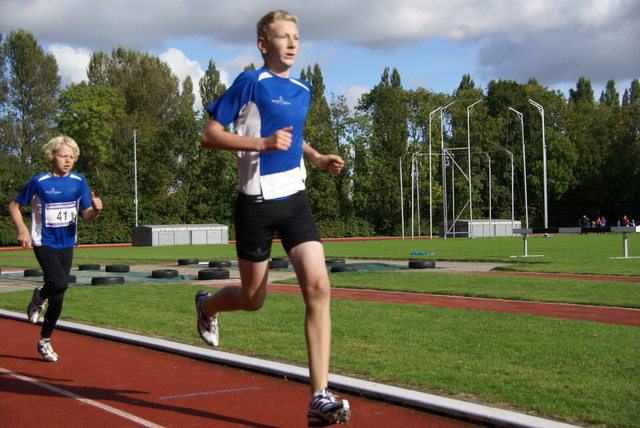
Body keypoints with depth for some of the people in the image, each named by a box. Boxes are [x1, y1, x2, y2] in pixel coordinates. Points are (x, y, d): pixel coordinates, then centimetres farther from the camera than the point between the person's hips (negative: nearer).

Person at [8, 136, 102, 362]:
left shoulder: (78, 182, 0)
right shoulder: (39, 182, -9)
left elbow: (87, 216, 1)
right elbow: (14, 207, 1)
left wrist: (96, 210, -22)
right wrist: (23, 230, -14)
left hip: (66, 245, 4)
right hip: (44, 243, -4)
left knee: (58, 297, 9)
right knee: (59, 283, -28)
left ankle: (45, 340, 28)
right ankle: (39, 298, 7)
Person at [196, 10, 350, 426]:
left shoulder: (303, 91, 12)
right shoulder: (250, 83, -7)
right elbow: (209, 136, -9)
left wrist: (318, 158, 13)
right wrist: (264, 143, -20)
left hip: (295, 200, 5)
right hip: (257, 202, -4)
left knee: (318, 287, -14)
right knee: (253, 299, 9)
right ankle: (207, 305, 47)